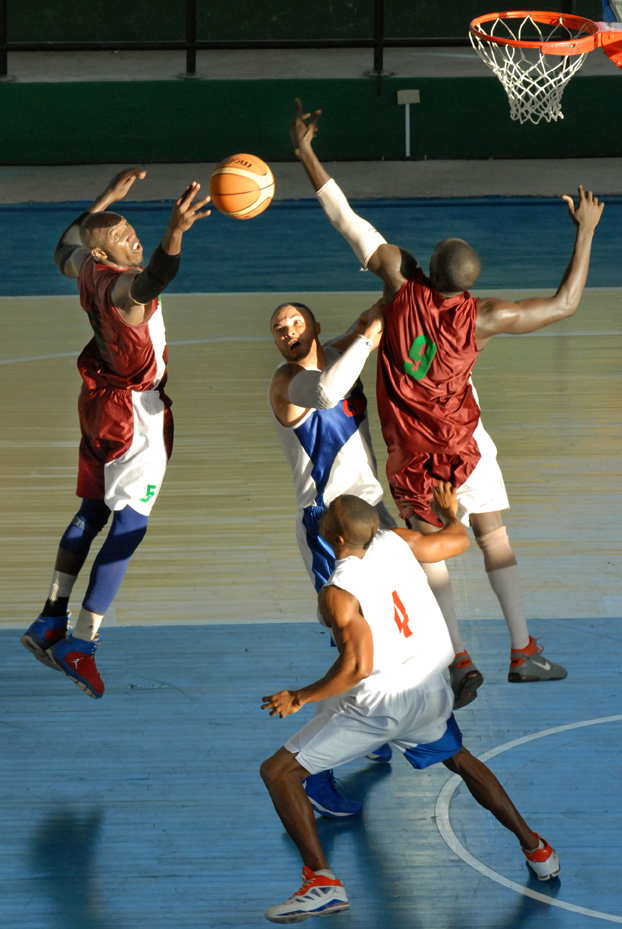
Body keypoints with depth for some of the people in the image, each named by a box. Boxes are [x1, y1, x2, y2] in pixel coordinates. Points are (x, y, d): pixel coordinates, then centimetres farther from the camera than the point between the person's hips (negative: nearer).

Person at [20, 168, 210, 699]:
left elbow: (65, 251, 25)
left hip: (103, 399, 9)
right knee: (130, 524, -7)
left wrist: (106, 200, 31)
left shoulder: (89, 270, -1)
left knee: (94, 510, 19)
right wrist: (175, 233, -71)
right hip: (134, 410, -9)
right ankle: (80, 644, -12)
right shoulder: (119, 285, -27)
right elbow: (152, 281, -53)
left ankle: (52, 621, 23)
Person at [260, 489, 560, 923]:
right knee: (459, 760, 35)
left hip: (380, 704, -7)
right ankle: (537, 850, 36)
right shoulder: (395, 542, -4)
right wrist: (451, 512, 35)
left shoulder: (339, 593, -20)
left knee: (278, 771, -1)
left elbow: (358, 667, -25)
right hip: (430, 691, 7)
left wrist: (300, 698, -15)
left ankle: (323, 881, -12)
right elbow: (458, 541, 13)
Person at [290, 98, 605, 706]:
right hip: (463, 443, -1)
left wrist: (306, 153, -4)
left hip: (409, 451, 1)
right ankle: (522, 652, 13)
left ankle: (459, 663, 2)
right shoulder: (483, 318, -18)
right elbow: (565, 304, -9)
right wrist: (585, 230, -2)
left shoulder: (401, 284, -17)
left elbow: (347, 219, -11)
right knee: (493, 538, 12)